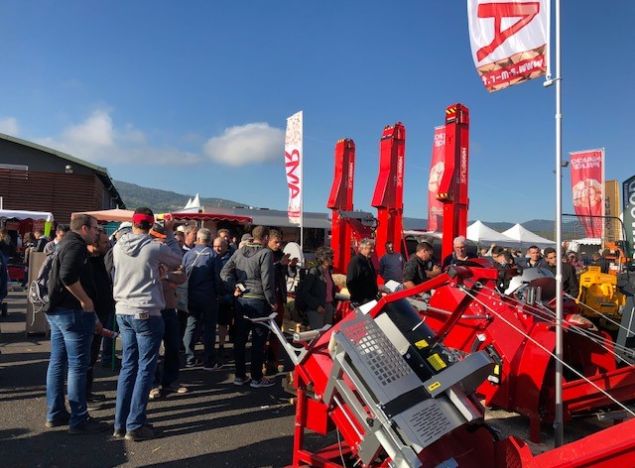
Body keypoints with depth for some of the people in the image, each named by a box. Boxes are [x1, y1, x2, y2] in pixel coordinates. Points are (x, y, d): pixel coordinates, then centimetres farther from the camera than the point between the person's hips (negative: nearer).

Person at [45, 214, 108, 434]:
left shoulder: (67, 245, 19)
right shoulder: (76, 245, -14)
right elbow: (68, 276, -31)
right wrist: (86, 300, -18)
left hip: (57, 311, 11)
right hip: (73, 312, -11)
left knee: (57, 363, 15)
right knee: (78, 366, -4)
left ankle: (55, 414, 25)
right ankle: (79, 420, 3)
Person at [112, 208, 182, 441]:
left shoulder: (118, 247, 0)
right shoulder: (155, 248, -15)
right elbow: (177, 260, 1)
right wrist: (169, 233, 7)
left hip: (123, 312, 6)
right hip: (147, 313, -6)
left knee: (128, 367, 14)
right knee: (145, 369, 4)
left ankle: (120, 424, 20)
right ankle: (135, 426, 8)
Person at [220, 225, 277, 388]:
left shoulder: (239, 251, 8)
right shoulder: (266, 253, -11)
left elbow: (224, 272, 4)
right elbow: (267, 281, -16)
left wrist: (234, 287, 2)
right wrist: (272, 302, -7)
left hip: (241, 300, 6)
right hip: (259, 301, -6)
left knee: (240, 339, 11)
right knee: (258, 341, 3)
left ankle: (240, 376, 20)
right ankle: (257, 378, 10)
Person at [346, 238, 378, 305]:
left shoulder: (369, 261, 16)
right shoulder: (355, 261, -13)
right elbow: (350, 282, -19)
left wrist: (375, 293, 14)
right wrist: (357, 299, -19)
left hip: (372, 298, 9)